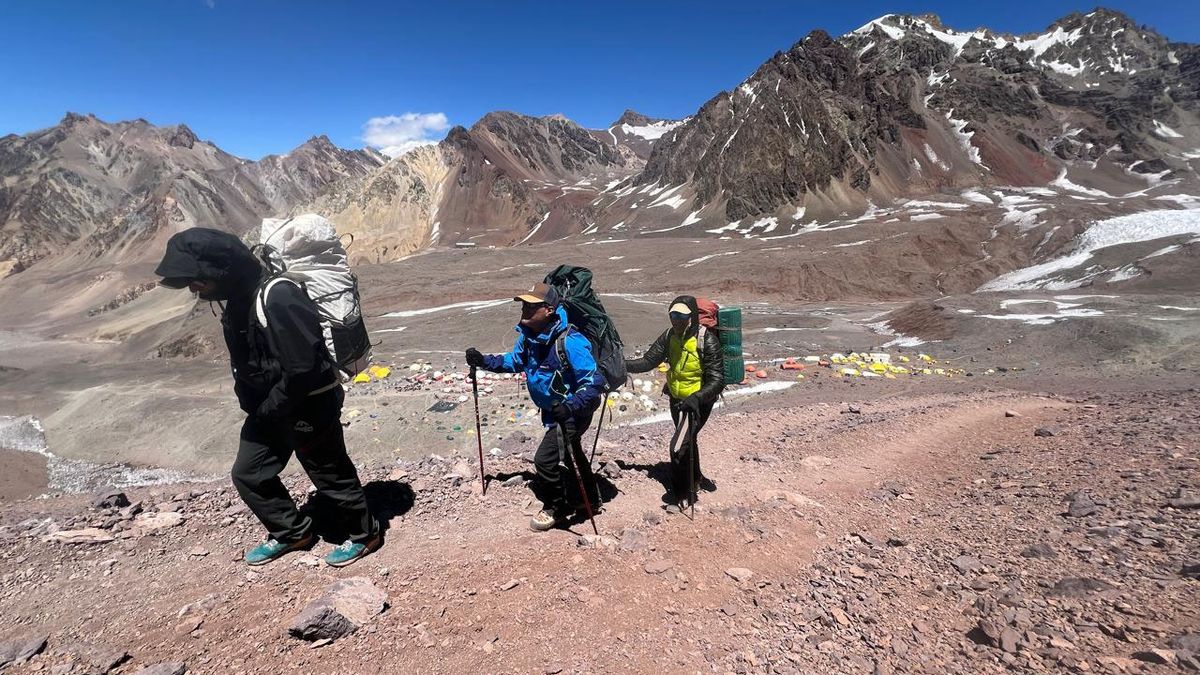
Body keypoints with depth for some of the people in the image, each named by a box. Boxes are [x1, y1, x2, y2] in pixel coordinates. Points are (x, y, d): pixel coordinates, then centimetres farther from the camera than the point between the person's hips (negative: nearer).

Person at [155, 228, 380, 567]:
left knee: (331, 474, 7)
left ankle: (364, 534, 29)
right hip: (268, 407, 9)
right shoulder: (238, 299, 2)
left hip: (308, 406, -9)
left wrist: (267, 410, -15)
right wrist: (251, 404, 8)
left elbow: (301, 369, -29)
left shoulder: (278, 299, -29)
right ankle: (292, 532, 37)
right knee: (248, 474, 17)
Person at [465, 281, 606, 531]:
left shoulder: (569, 342, -33)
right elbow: (515, 361, 12)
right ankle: (590, 499, 48)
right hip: (553, 409, 9)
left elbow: (594, 381, -31)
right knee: (568, 452, 24)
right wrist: (483, 361, -1)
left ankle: (557, 508, 20)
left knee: (545, 459, -7)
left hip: (574, 411, -9)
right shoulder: (528, 335, -8)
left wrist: (570, 407, -42)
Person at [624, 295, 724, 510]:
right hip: (677, 398, 6)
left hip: (699, 401, -6)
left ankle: (680, 493, 6)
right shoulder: (670, 335, -7)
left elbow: (717, 380, -26)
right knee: (687, 439, 23)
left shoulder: (707, 340, -24)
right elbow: (648, 361, -6)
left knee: (680, 445, -12)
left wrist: (695, 398, -42)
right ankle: (696, 476, 48)